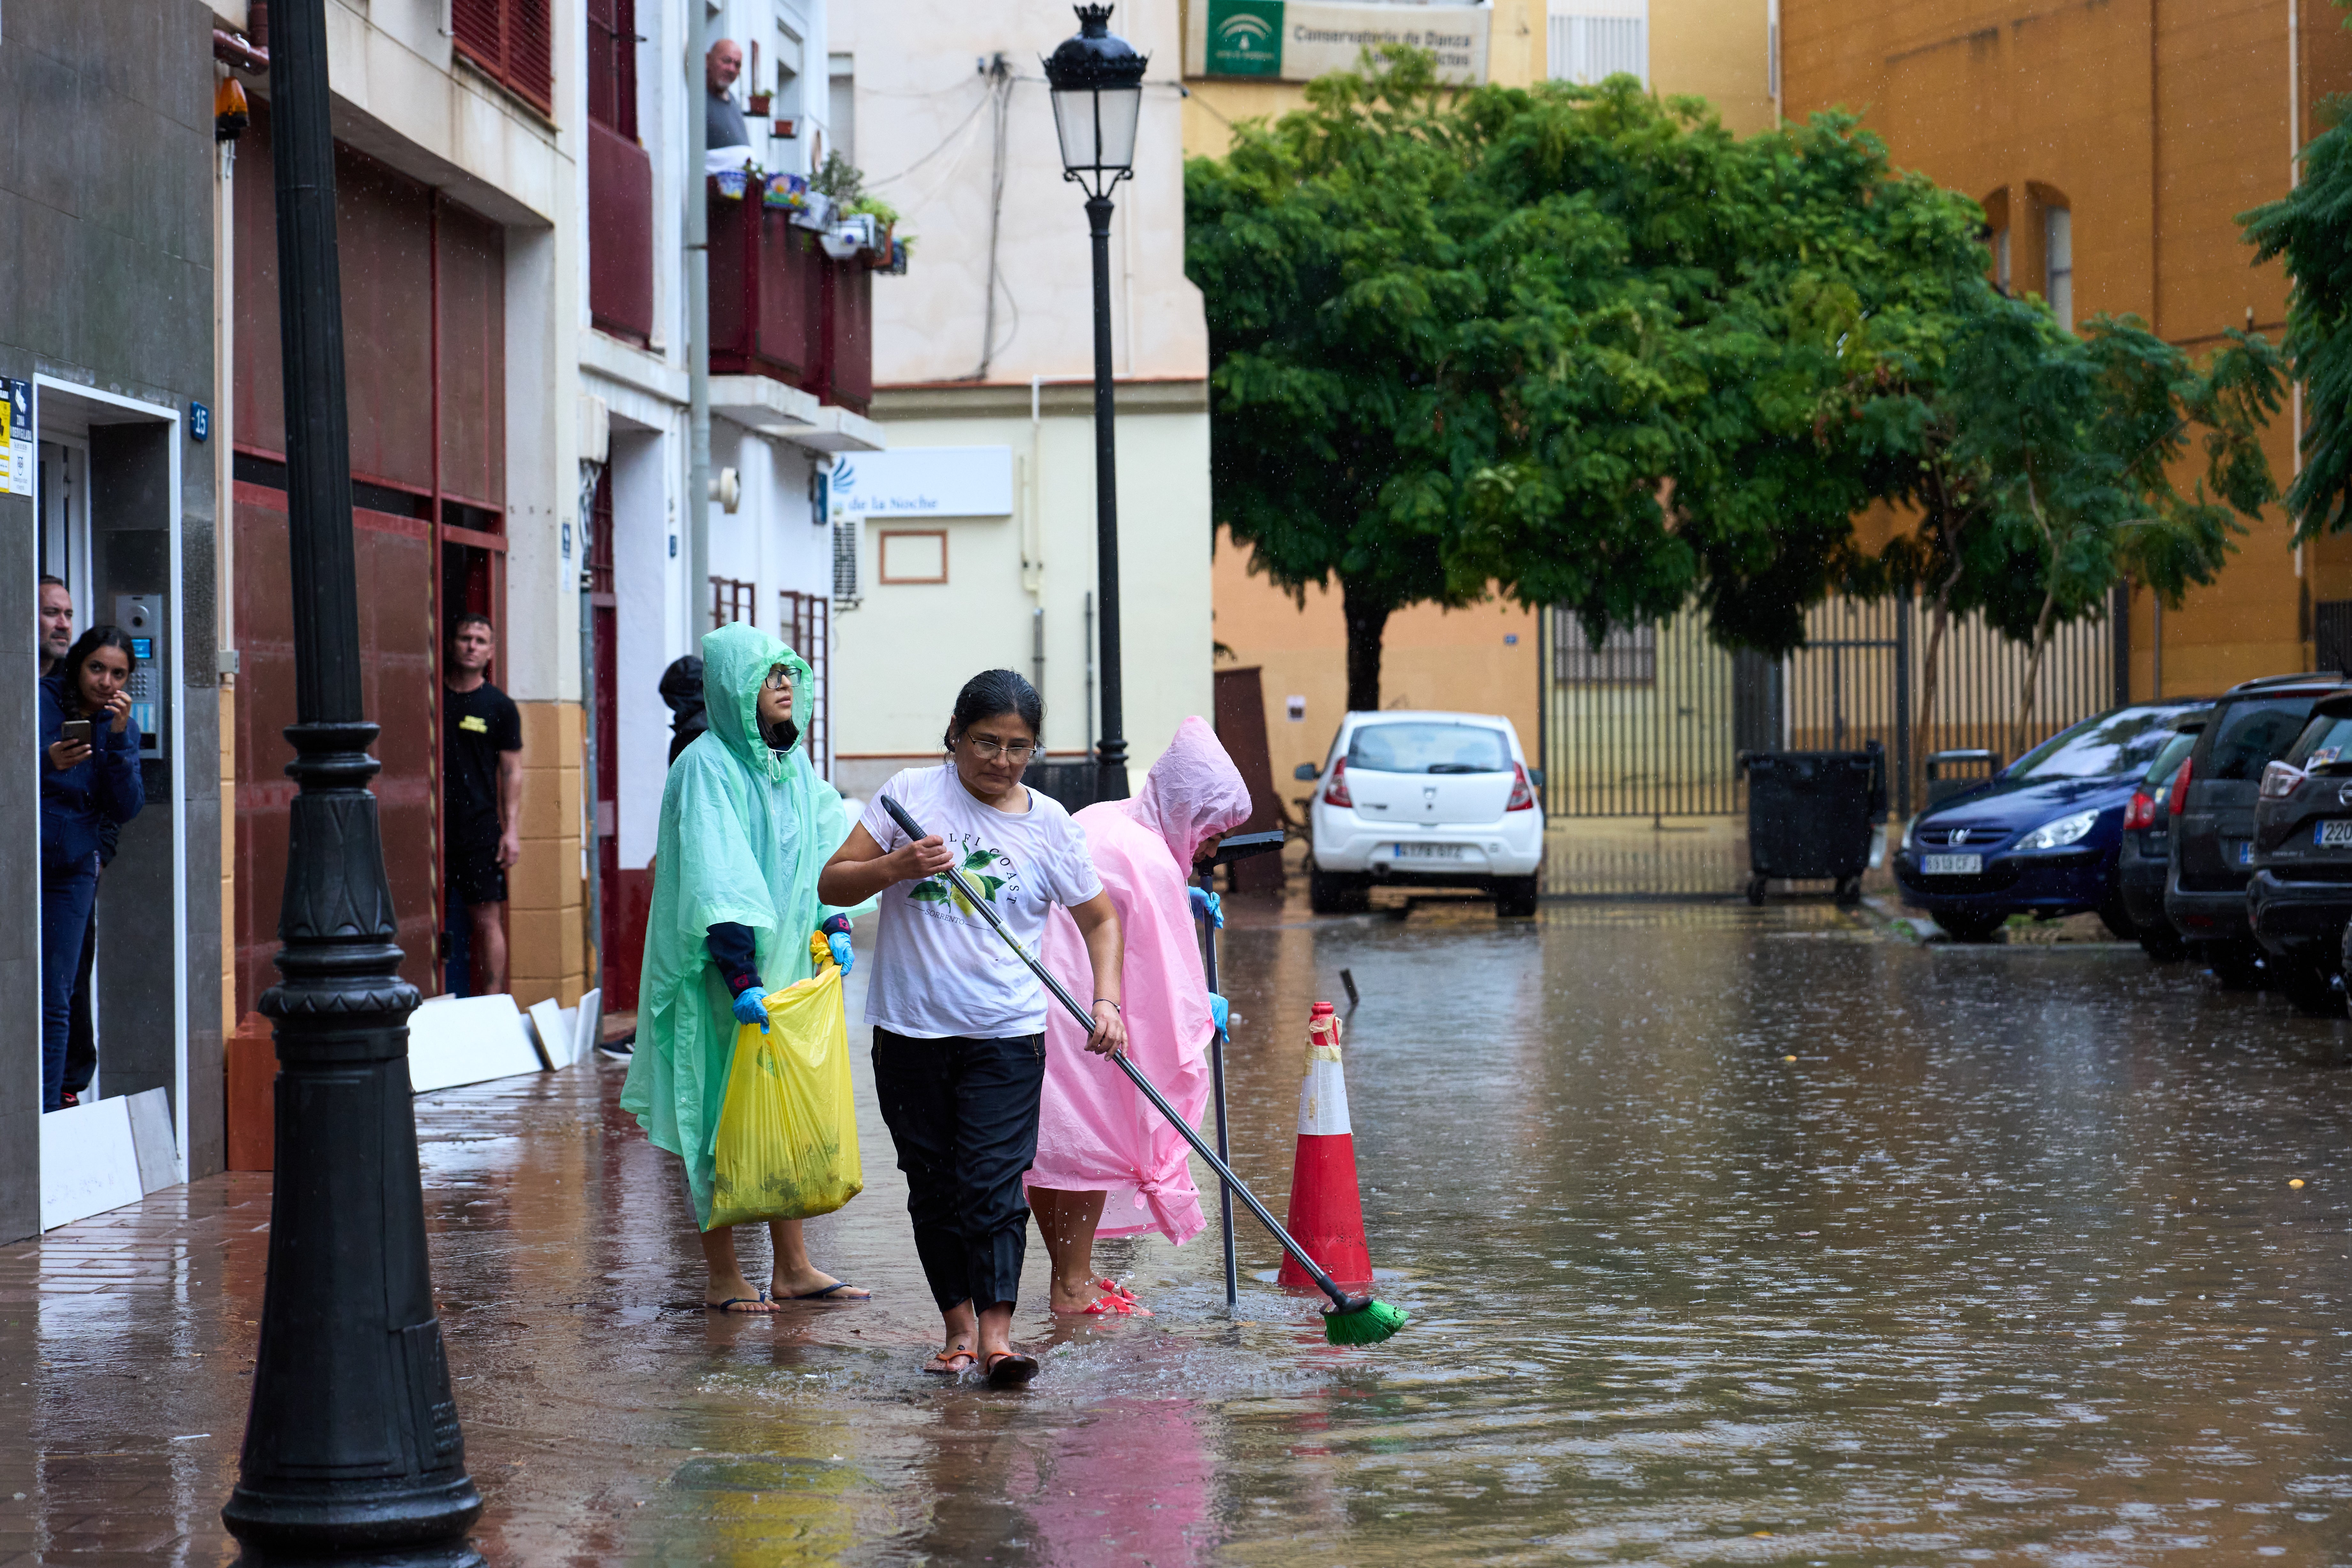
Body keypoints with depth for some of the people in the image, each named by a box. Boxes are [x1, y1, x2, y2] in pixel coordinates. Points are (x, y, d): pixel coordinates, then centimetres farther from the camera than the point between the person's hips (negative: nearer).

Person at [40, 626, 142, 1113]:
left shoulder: (120, 724, 5)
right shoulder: (38, 703, -8)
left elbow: (125, 810, -3)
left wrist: (118, 739, -14)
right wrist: (46, 763, -25)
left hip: (72, 870, 4)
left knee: (56, 1000, 3)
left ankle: (50, 1109, 7)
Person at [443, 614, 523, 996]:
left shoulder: (500, 706, 5)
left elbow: (512, 771, 4)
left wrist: (511, 830, -4)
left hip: (480, 830, -2)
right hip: (433, 827, 2)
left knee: (486, 921, -3)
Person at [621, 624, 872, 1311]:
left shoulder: (794, 764, 9)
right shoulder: (706, 767, -15)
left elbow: (830, 844, 17)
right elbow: (716, 885, -22)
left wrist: (835, 924, 1)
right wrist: (742, 980, -28)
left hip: (788, 964, 8)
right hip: (723, 973, -8)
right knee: (724, 1119, -2)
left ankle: (792, 1268, 16)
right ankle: (723, 1278, 5)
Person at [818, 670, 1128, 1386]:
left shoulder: (1050, 824, 3)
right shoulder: (912, 794, 0)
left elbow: (1100, 920, 12)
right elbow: (832, 885, -1)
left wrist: (1106, 1002, -3)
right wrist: (895, 868, -20)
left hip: (1007, 1036, -1)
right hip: (911, 1030, 1)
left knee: (994, 1183, -11)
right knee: (934, 1186, 7)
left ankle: (996, 1335, -16)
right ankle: (958, 1325, 19)